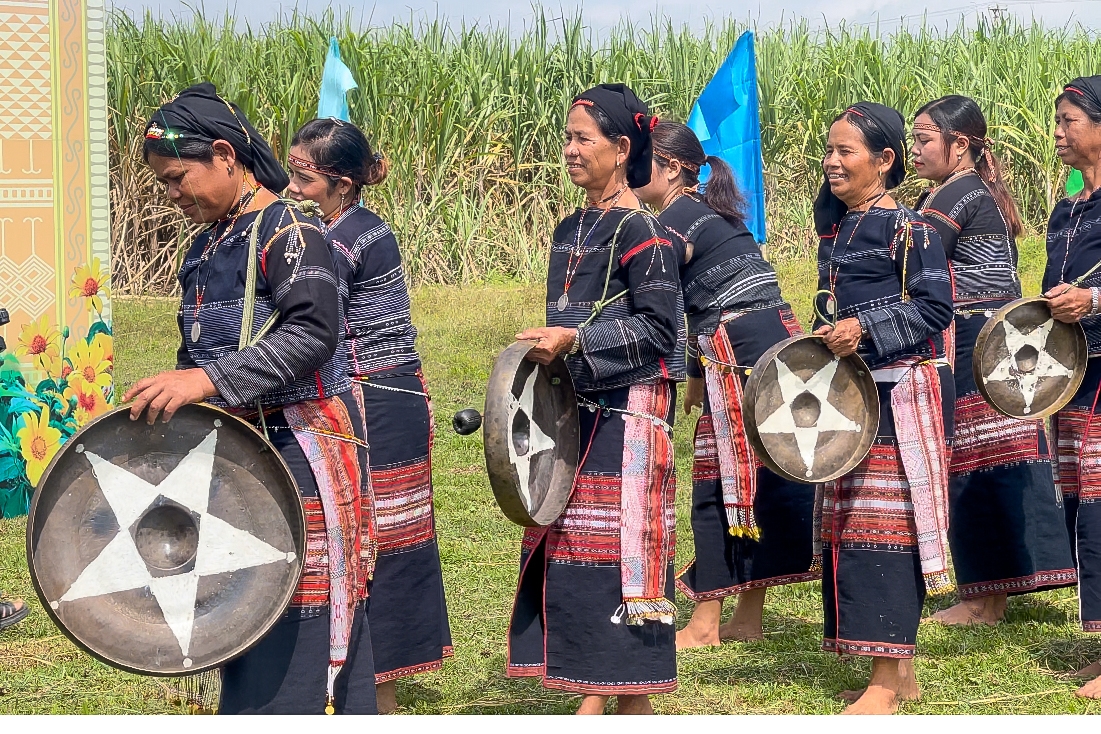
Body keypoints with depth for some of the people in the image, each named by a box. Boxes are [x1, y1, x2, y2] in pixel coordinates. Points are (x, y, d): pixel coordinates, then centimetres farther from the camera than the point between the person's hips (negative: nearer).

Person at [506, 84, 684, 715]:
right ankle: (592, 693, 14)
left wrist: (575, 340, -21)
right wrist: (548, 347, 9)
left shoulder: (642, 232, -12)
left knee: (619, 542, -6)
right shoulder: (572, 230, 14)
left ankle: (632, 700, 0)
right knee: (570, 544, 8)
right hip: (577, 408, 9)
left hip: (628, 411, -9)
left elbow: (658, 327, -16)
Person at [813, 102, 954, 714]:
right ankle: (900, 671, 17)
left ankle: (887, 683, -6)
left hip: (900, 397, -9)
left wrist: (866, 330, -22)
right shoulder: (836, 229, 14)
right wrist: (828, 341, 9)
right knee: (848, 526, 9)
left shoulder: (910, 228, -10)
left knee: (887, 525, -9)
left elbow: (936, 308, -16)